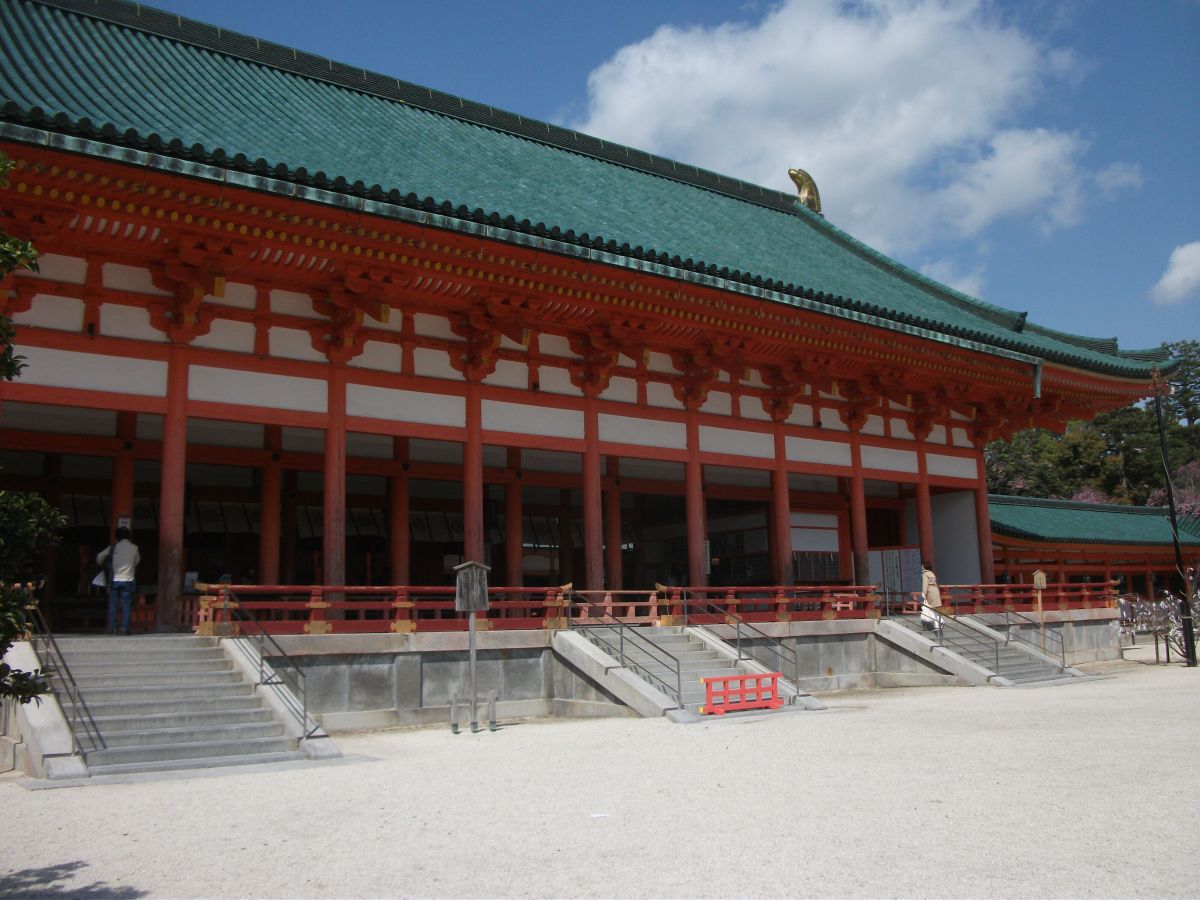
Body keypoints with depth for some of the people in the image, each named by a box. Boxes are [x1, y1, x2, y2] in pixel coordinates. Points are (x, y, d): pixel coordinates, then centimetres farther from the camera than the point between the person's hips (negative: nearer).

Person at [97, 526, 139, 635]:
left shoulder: (114, 547, -1)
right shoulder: (134, 548, 0)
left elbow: (99, 556, 7)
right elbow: (137, 561, 14)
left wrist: (102, 564, 27)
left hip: (115, 580, 0)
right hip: (128, 580, 0)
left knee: (113, 604, 7)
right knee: (126, 604, 3)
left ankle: (112, 627, 5)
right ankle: (125, 627, -2)